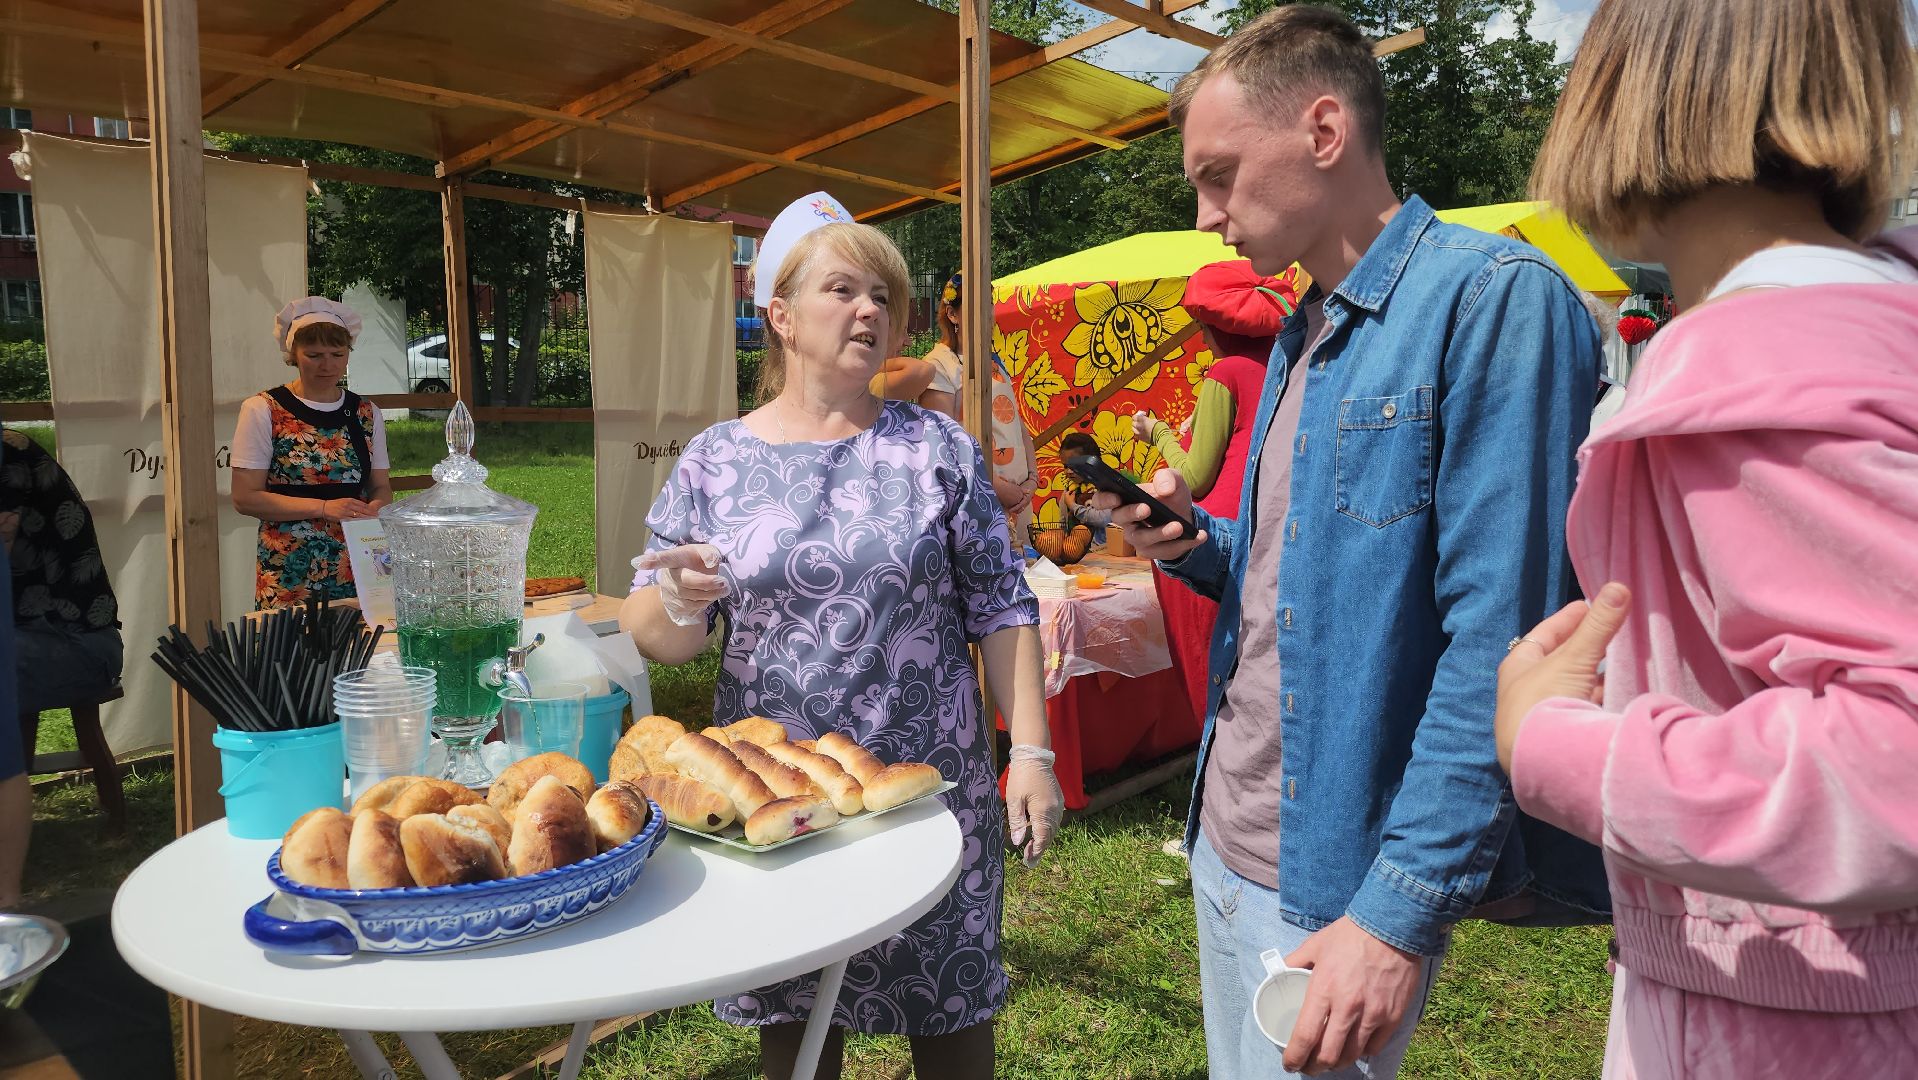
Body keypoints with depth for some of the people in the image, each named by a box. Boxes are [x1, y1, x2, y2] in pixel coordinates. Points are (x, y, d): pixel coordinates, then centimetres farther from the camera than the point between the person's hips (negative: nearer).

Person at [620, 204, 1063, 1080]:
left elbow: (1001, 611, -1)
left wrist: (1032, 753, -7)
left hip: (934, 784, 0)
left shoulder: (937, 447, 0)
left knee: (951, 1008, 12)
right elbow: (657, 639, 1)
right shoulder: (715, 460, 1)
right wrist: (678, 603, -21)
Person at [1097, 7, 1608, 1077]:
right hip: (1226, 845, 8)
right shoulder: (1301, 337, 11)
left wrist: (1403, 911, -23)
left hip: (1338, 880, -8)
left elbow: (1500, 640, -22)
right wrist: (1197, 543, -1)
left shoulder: (1494, 298, -16)